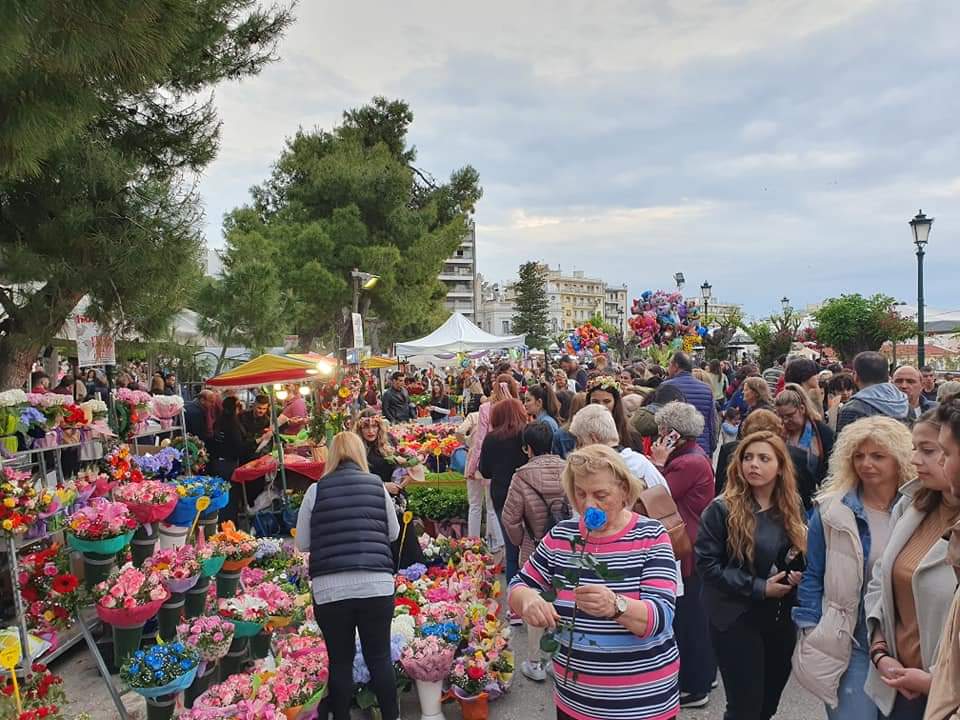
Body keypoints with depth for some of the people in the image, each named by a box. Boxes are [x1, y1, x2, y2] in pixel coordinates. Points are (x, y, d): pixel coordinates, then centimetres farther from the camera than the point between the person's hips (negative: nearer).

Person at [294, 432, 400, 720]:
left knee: (340, 660, 14)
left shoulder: (316, 490, 1)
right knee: (380, 657, 13)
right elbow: (394, 533, 15)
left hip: (329, 588, 0)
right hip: (376, 585, 1)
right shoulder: (377, 485, 3)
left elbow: (302, 543, 8)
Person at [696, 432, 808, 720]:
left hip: (782, 620, 6)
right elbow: (707, 564, -16)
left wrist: (799, 576, -7)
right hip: (736, 621, -5)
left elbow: (802, 558, 16)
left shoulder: (792, 511, 4)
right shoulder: (721, 510, -13)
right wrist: (758, 587, -20)